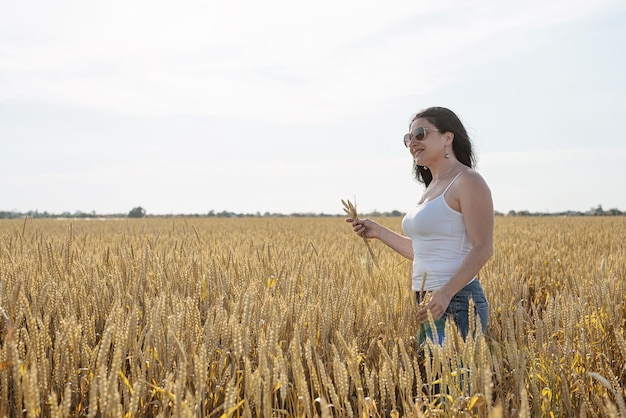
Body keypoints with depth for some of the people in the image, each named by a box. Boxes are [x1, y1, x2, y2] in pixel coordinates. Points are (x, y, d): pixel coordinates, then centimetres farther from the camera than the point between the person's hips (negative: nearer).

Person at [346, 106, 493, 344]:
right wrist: (378, 232, 18)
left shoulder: (467, 182, -10)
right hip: (430, 306, 9)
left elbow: (482, 249, -17)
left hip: (456, 306, -9)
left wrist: (446, 292, -28)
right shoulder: (433, 187, 17)